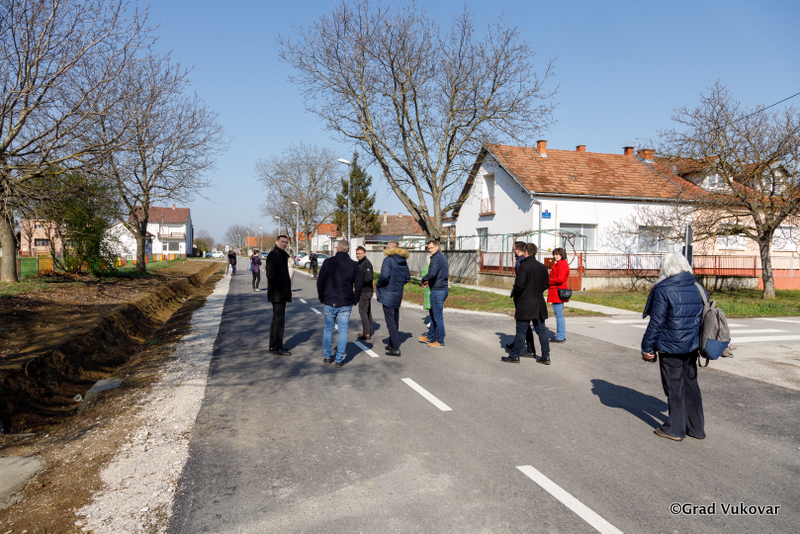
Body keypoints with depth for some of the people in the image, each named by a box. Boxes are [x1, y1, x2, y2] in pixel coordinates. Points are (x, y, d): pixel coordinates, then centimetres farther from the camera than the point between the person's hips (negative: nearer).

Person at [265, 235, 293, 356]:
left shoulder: (282, 255, 18)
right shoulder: (273, 254, -12)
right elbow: (271, 274, -21)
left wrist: (286, 289, 12)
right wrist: (282, 288, -21)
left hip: (281, 293, 10)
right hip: (277, 293, -10)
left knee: (276, 319, 15)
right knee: (280, 320, -8)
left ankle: (273, 346, 24)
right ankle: (277, 348, -2)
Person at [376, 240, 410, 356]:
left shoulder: (388, 260, -14)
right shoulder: (403, 261, 9)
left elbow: (385, 276, -23)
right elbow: (407, 277, 13)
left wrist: (377, 285, -7)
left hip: (388, 294, -8)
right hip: (399, 293, 8)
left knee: (390, 322, -4)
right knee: (395, 321, 18)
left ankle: (395, 348, -5)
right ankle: (392, 344, 29)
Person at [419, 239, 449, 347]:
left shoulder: (436, 258, -18)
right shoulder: (442, 257, 14)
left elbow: (432, 273, -33)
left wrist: (424, 280, -13)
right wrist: (429, 281, 14)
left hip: (437, 291, -10)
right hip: (443, 289, 10)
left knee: (438, 316, -2)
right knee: (433, 314, 20)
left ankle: (440, 341, 7)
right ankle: (430, 337, 30)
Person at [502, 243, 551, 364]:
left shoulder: (524, 266, -15)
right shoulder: (542, 267, 6)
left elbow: (519, 285, -19)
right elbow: (546, 284, 13)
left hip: (525, 304, -6)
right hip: (539, 304, 6)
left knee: (521, 331, 1)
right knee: (541, 330, 11)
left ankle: (515, 356, 8)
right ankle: (546, 356, 14)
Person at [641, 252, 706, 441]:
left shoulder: (663, 291, -15)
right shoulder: (698, 289, 5)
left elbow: (656, 323, -15)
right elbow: (702, 318, 12)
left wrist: (647, 347, -7)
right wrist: (698, 342, 22)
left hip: (670, 347, -6)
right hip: (692, 346, 6)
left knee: (674, 386, 4)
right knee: (691, 384, 17)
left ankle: (675, 429, 14)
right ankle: (697, 427, 26)